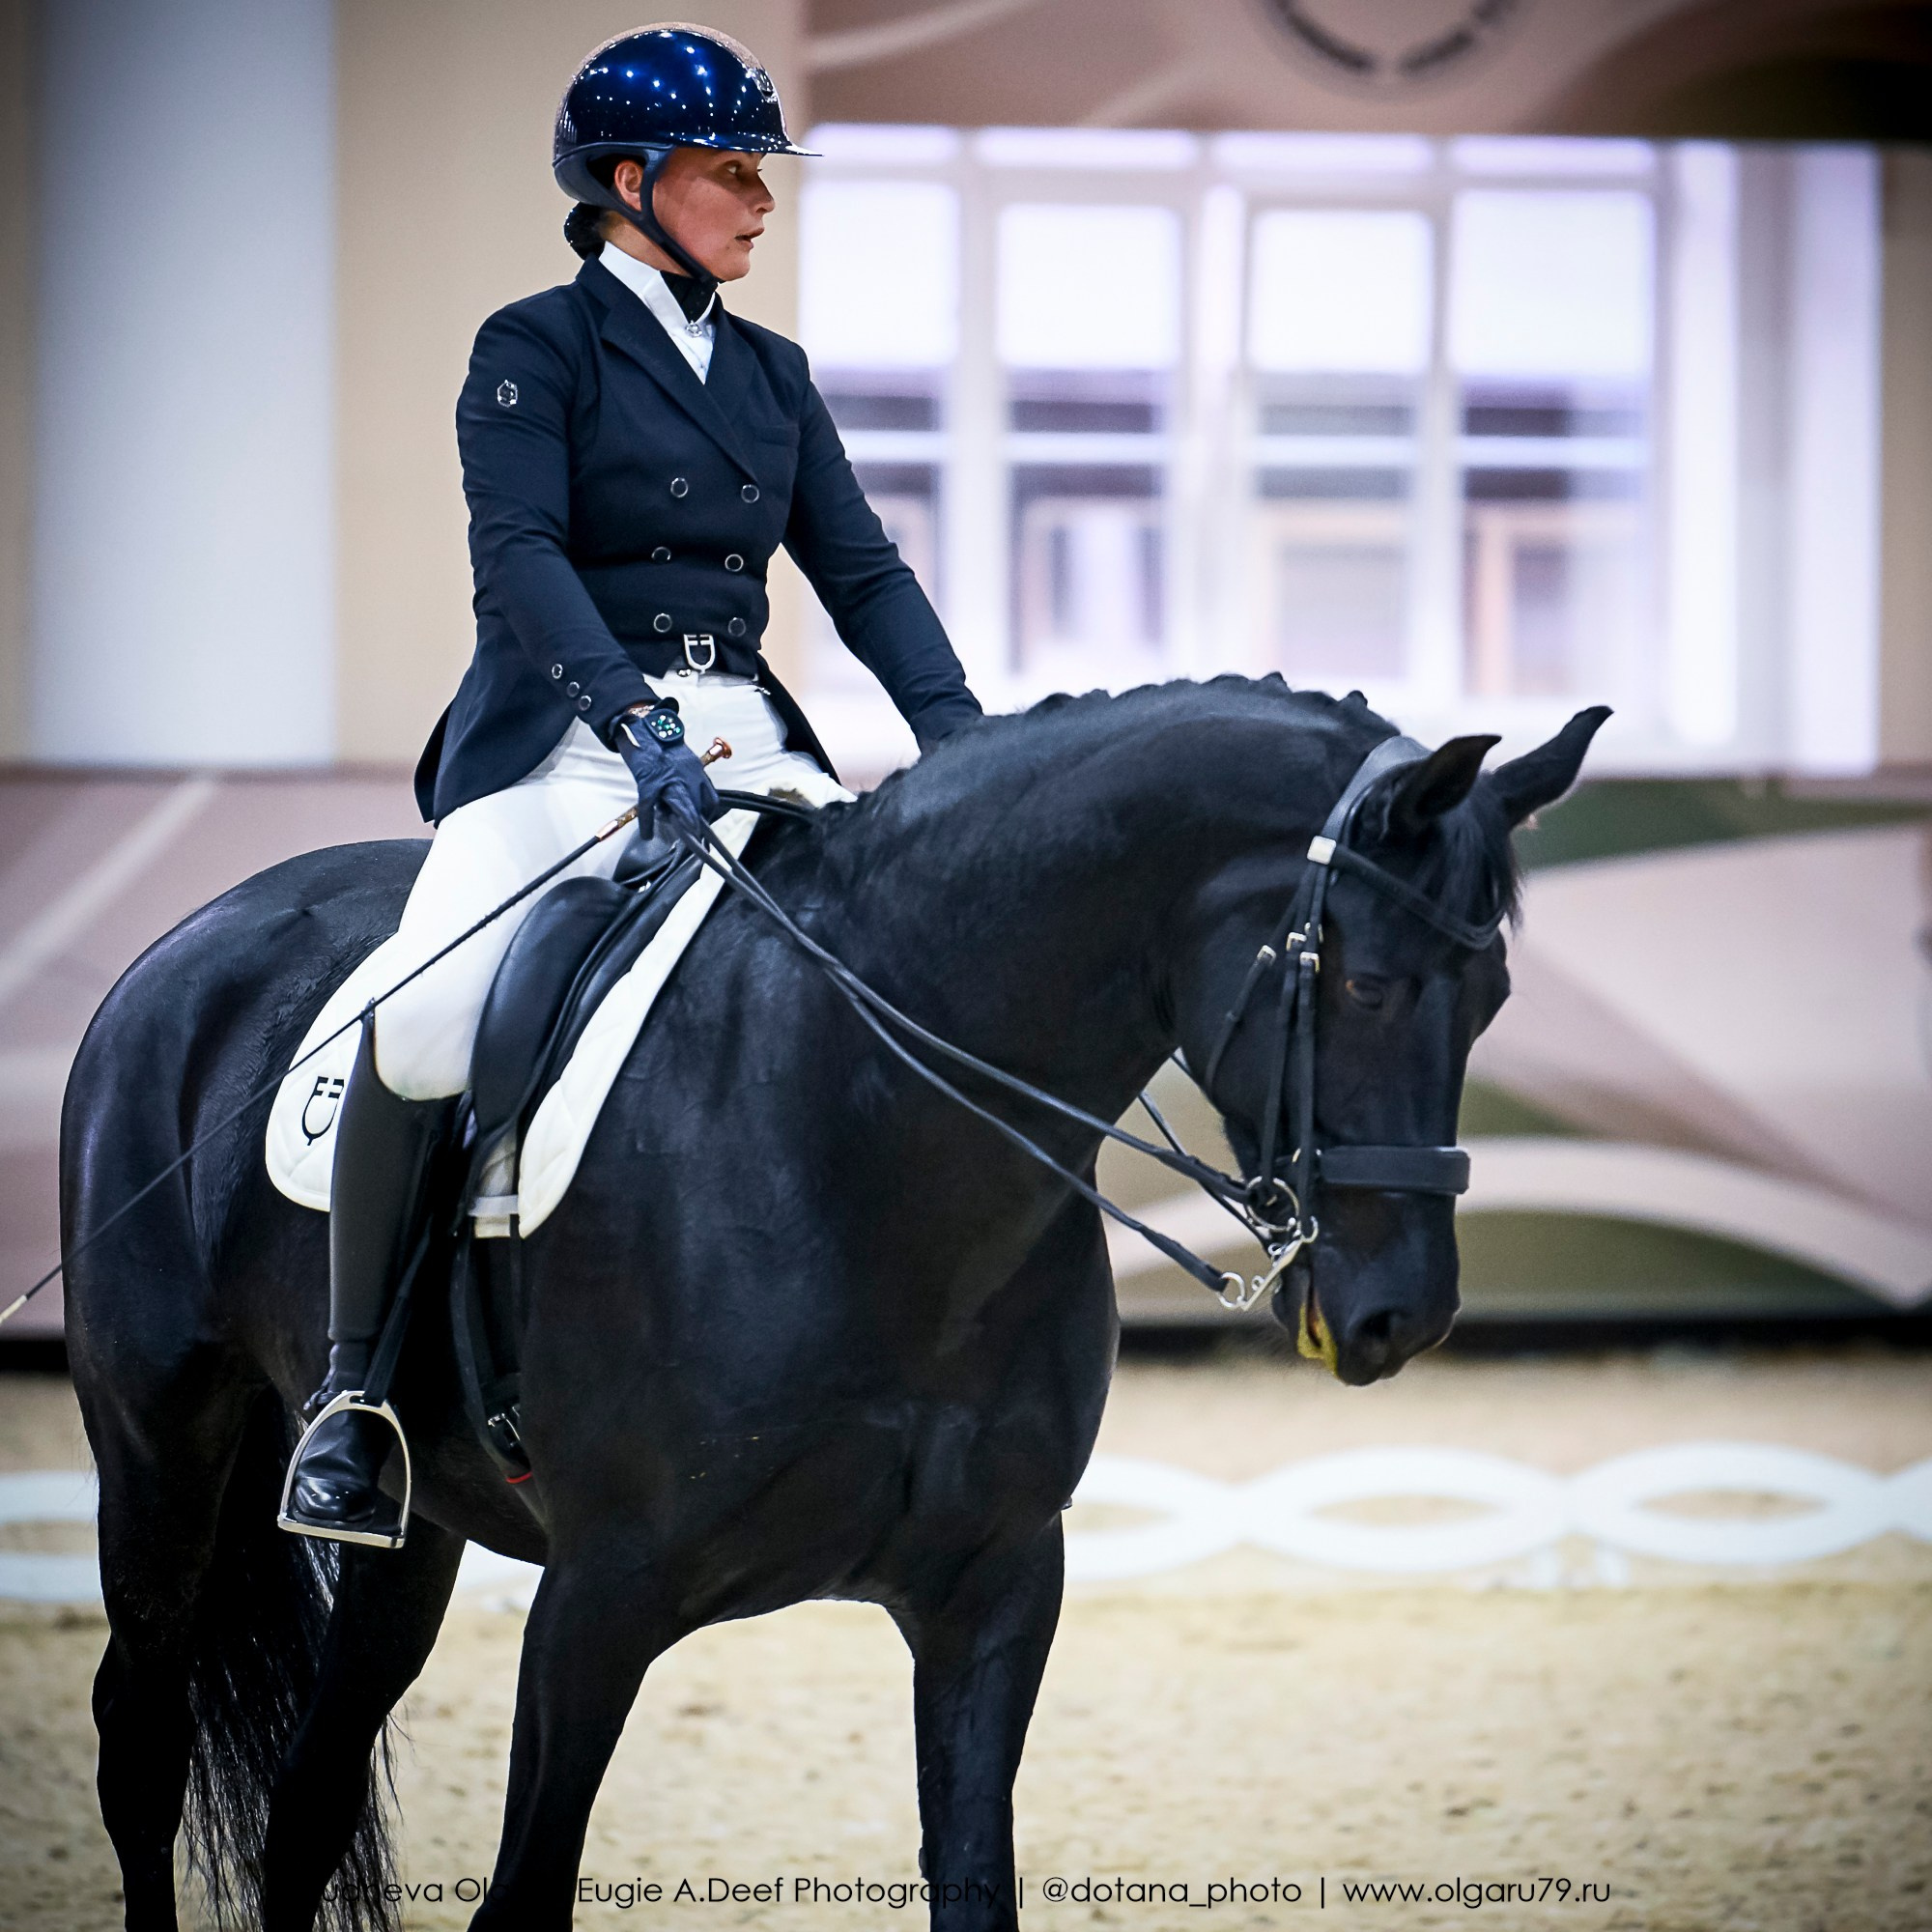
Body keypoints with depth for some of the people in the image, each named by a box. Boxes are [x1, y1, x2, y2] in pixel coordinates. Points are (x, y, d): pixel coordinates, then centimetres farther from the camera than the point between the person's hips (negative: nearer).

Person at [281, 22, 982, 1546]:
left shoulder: (773, 375, 18)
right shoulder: (538, 348, 1)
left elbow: (862, 573, 13)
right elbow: (519, 551, -13)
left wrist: (960, 736, -3)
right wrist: (630, 709, -28)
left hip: (743, 733, 6)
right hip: (565, 732, -5)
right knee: (426, 1019, -28)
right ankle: (354, 1395, -15)